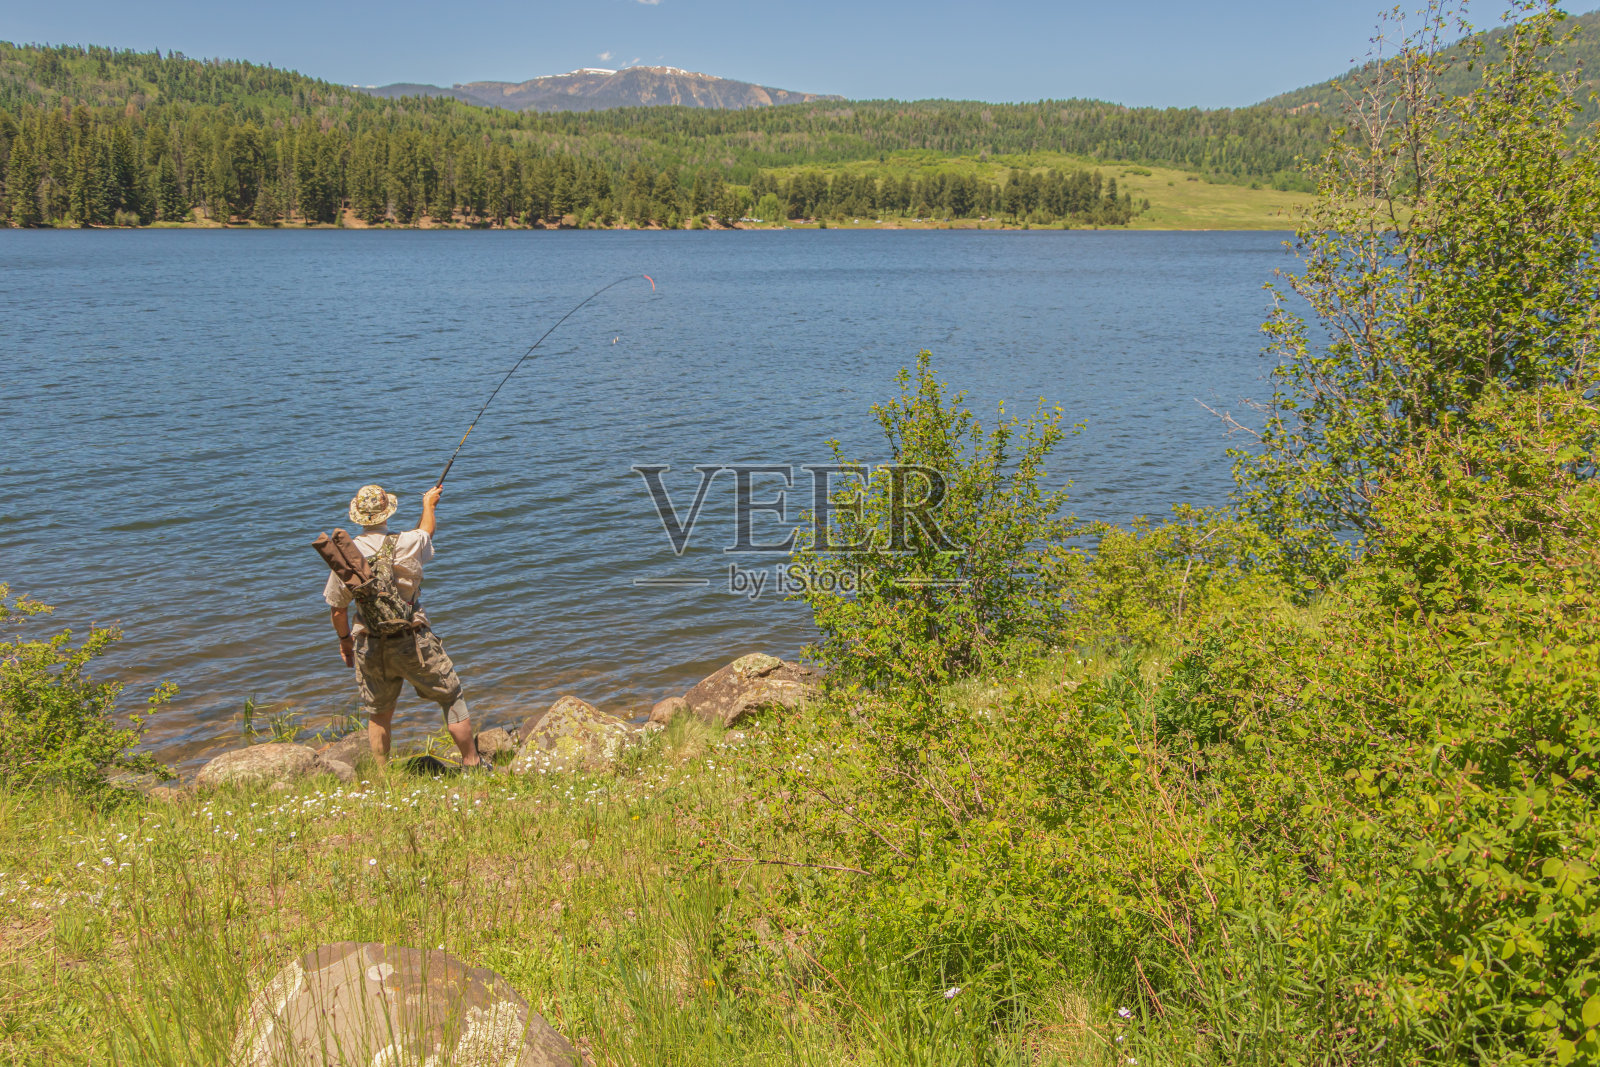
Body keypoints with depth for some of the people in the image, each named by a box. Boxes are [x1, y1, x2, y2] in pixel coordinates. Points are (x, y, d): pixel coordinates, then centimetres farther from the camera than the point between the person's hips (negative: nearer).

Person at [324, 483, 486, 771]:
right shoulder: (406, 545, -11)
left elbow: (337, 609, 4)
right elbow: (427, 532, 15)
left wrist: (345, 639, 22)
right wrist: (429, 504, 35)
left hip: (369, 646, 3)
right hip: (411, 642, -3)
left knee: (378, 715, 17)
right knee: (452, 697, 11)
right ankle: (472, 764, 16)